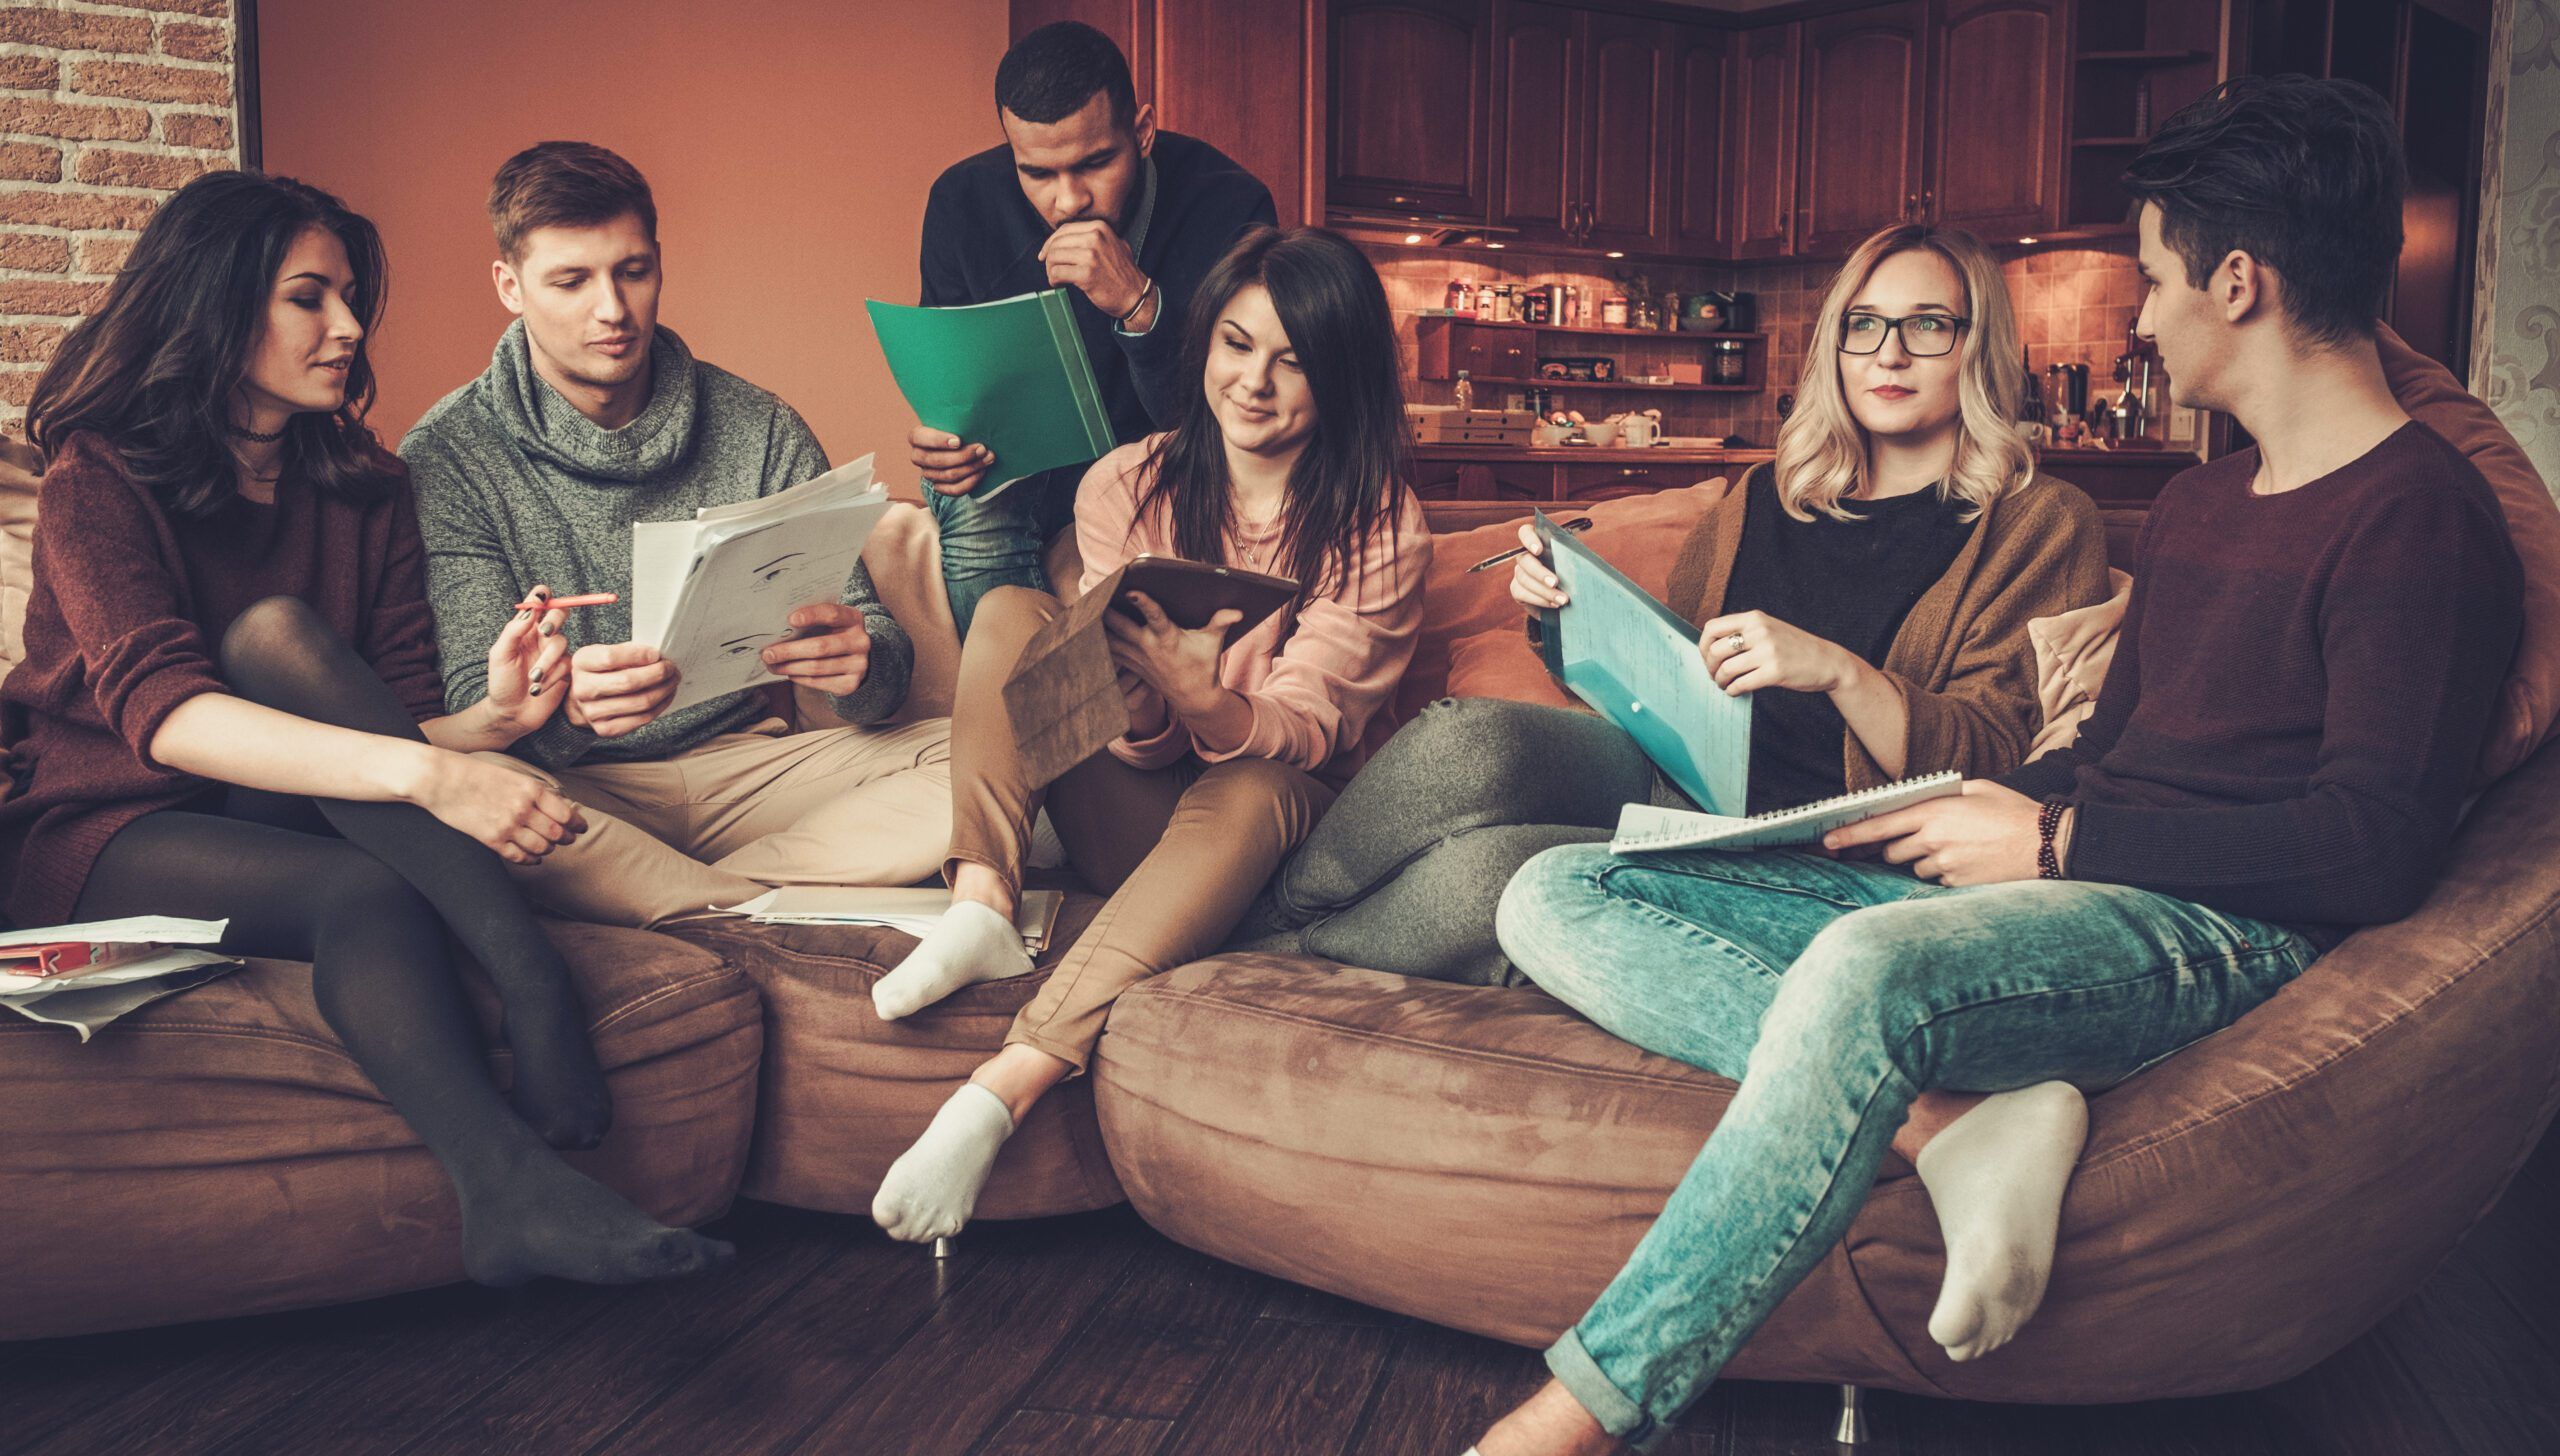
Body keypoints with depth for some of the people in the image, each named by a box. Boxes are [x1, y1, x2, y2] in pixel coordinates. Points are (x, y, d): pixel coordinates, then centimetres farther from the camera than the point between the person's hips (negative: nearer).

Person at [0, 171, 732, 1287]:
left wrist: (489, 719, -24)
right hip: (112, 835, -3)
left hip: (281, 816, 3)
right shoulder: (100, 483, -5)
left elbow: (402, 724, 2)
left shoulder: (362, 487, 9)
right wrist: (428, 774, -39)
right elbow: (161, 712, -24)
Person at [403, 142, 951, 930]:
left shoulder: (761, 433, 3)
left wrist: (858, 662, -26)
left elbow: (868, 632, 1)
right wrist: (562, 704, -36)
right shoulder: (447, 456, -3)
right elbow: (474, 704, -11)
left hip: (747, 766, 3)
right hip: (575, 791, -2)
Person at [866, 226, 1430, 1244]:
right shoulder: (1126, 487, 1)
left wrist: (1206, 705, -38)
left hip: (1275, 824, -2)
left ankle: (1003, 1089, -44)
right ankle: (982, 906, -31)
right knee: (1012, 610, -16)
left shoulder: (1380, 528, -5)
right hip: (1131, 815, 3)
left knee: (1249, 790, -38)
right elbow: (1143, 740, -5)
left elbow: (1309, 727, -15)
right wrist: (1140, 700, -31)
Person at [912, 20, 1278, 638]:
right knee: (970, 505, -26)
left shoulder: (1228, 207, -21)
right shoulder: (962, 202, -12)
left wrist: (1140, 304, -40)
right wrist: (943, 441, -22)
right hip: (1019, 467, 2)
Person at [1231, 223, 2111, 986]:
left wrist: (1839, 671, -24)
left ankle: (1263, 949, -4)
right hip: (1669, 773, 5)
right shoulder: (1765, 497, 19)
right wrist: (1569, 613, 4)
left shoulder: (2039, 526, 4)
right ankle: (1267, 915, -8)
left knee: (1489, 872, -30)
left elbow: (1991, 766, -7)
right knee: (1469, 740, -30)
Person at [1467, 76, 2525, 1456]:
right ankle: (1966, 1113, -29)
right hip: (2053, 879, 9)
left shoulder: (2416, 513, -5)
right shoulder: (2195, 502, 25)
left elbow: (2374, 849, -15)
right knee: (1555, 896, -8)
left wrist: (2053, 841, -11)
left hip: (2213, 927, -9)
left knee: (1869, 966, -42)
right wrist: (1973, 816, 5)